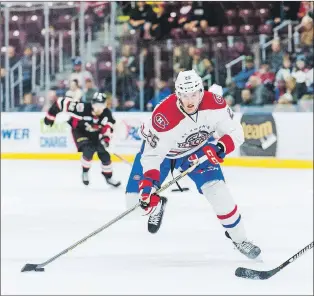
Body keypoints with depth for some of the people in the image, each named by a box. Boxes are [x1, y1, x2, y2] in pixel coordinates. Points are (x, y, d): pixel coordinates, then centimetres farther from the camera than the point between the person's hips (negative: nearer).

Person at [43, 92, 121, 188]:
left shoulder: (107, 114, -21)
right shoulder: (83, 108, -34)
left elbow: (108, 128, -15)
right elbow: (63, 102, -30)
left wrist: (105, 139, -35)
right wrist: (50, 116, -20)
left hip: (95, 134, 4)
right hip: (80, 132, -4)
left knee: (104, 154, -1)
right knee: (88, 151, -26)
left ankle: (108, 177, 22)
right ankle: (85, 173, 0)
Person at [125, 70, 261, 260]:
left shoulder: (214, 105, -29)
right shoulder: (163, 117, -39)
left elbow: (235, 133, -17)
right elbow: (151, 156, -32)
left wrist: (220, 148, -38)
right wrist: (147, 186, -43)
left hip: (197, 148, 2)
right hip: (158, 147, -2)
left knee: (218, 192, -15)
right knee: (136, 201, -8)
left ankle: (239, 238, 5)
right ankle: (157, 204, 29)